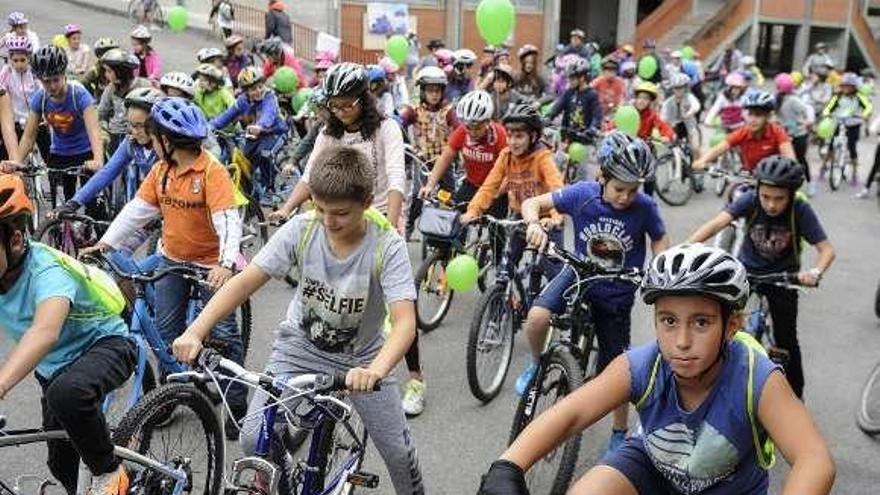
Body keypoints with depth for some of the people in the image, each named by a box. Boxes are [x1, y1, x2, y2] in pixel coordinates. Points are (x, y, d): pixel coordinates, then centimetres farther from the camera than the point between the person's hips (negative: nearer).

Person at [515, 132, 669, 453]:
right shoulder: (582, 194, -19)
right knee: (537, 317, -29)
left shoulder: (645, 208, -19)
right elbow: (532, 203, -12)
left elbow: (660, 239, -1)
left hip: (616, 295, 0)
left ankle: (620, 435, 32)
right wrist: (535, 225, -34)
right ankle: (536, 366, 4)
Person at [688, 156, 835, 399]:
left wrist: (816, 272, -45)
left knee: (786, 340, 2)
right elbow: (716, 223, -34)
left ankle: (795, 396, 23)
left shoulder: (801, 210, -23)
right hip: (747, 269, 1)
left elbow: (826, 248, -23)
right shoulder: (750, 200, -22)